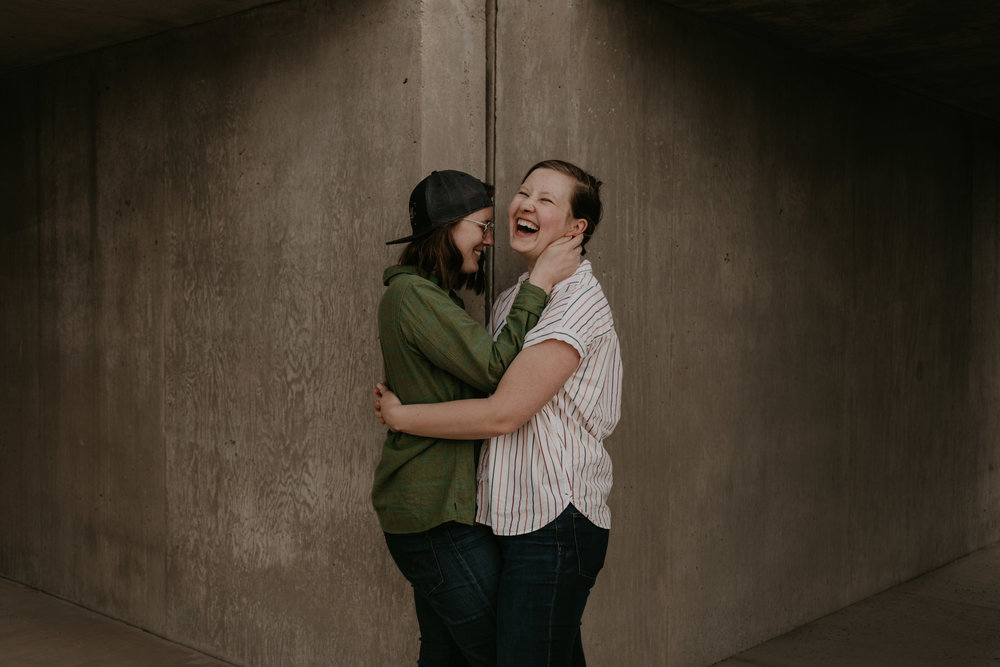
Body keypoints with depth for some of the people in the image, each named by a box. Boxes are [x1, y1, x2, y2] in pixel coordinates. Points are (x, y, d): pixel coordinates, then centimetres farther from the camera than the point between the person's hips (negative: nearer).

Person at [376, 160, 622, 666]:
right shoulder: (511, 300, 15)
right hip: (514, 519, 8)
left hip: (554, 523, -8)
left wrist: (400, 416, -7)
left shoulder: (578, 300, -13)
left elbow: (502, 413, -18)